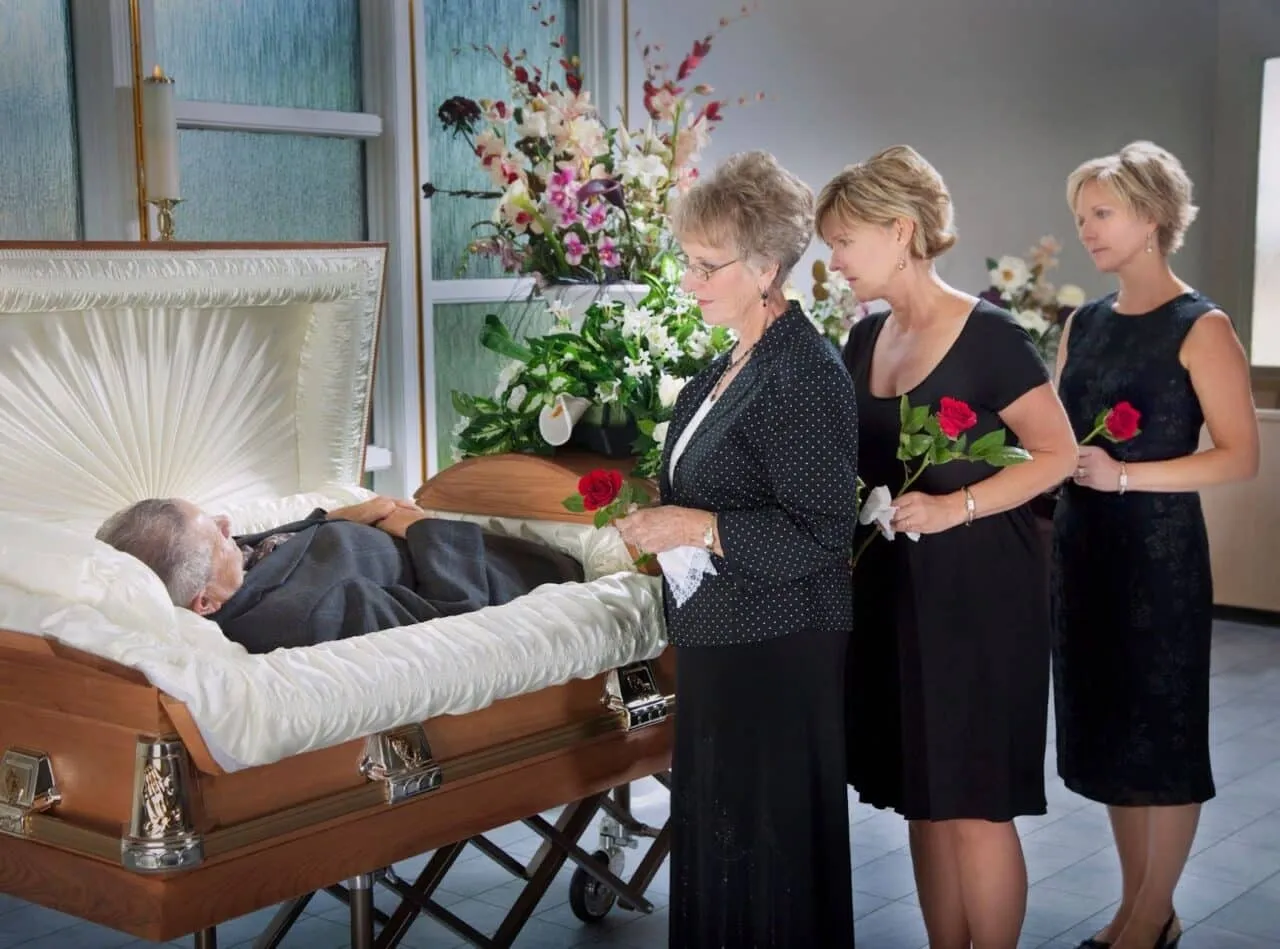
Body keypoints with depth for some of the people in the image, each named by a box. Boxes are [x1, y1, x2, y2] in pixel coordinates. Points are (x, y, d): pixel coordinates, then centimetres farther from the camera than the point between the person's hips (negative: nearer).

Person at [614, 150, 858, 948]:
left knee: (766, 847, 2)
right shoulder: (732, 365, 11)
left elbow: (821, 534, -22)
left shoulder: (804, 373, -18)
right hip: (721, 640, 10)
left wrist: (697, 528, -22)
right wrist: (661, 518, 8)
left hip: (778, 651, -9)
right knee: (713, 832, 17)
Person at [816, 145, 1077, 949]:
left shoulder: (988, 336, -13)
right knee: (922, 799, 13)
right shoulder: (866, 340, 8)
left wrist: (956, 507, -20)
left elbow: (1058, 454, -11)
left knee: (975, 806, -1)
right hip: (895, 588, 7)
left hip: (980, 589, -7)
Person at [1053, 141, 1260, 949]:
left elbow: (1240, 457, -14)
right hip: (1083, 544, 7)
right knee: (1105, 725, 12)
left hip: (1160, 549, -7)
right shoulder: (1083, 325, 10)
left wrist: (1125, 476, -22)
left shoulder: (1200, 327, -9)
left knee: (1161, 730, 3)